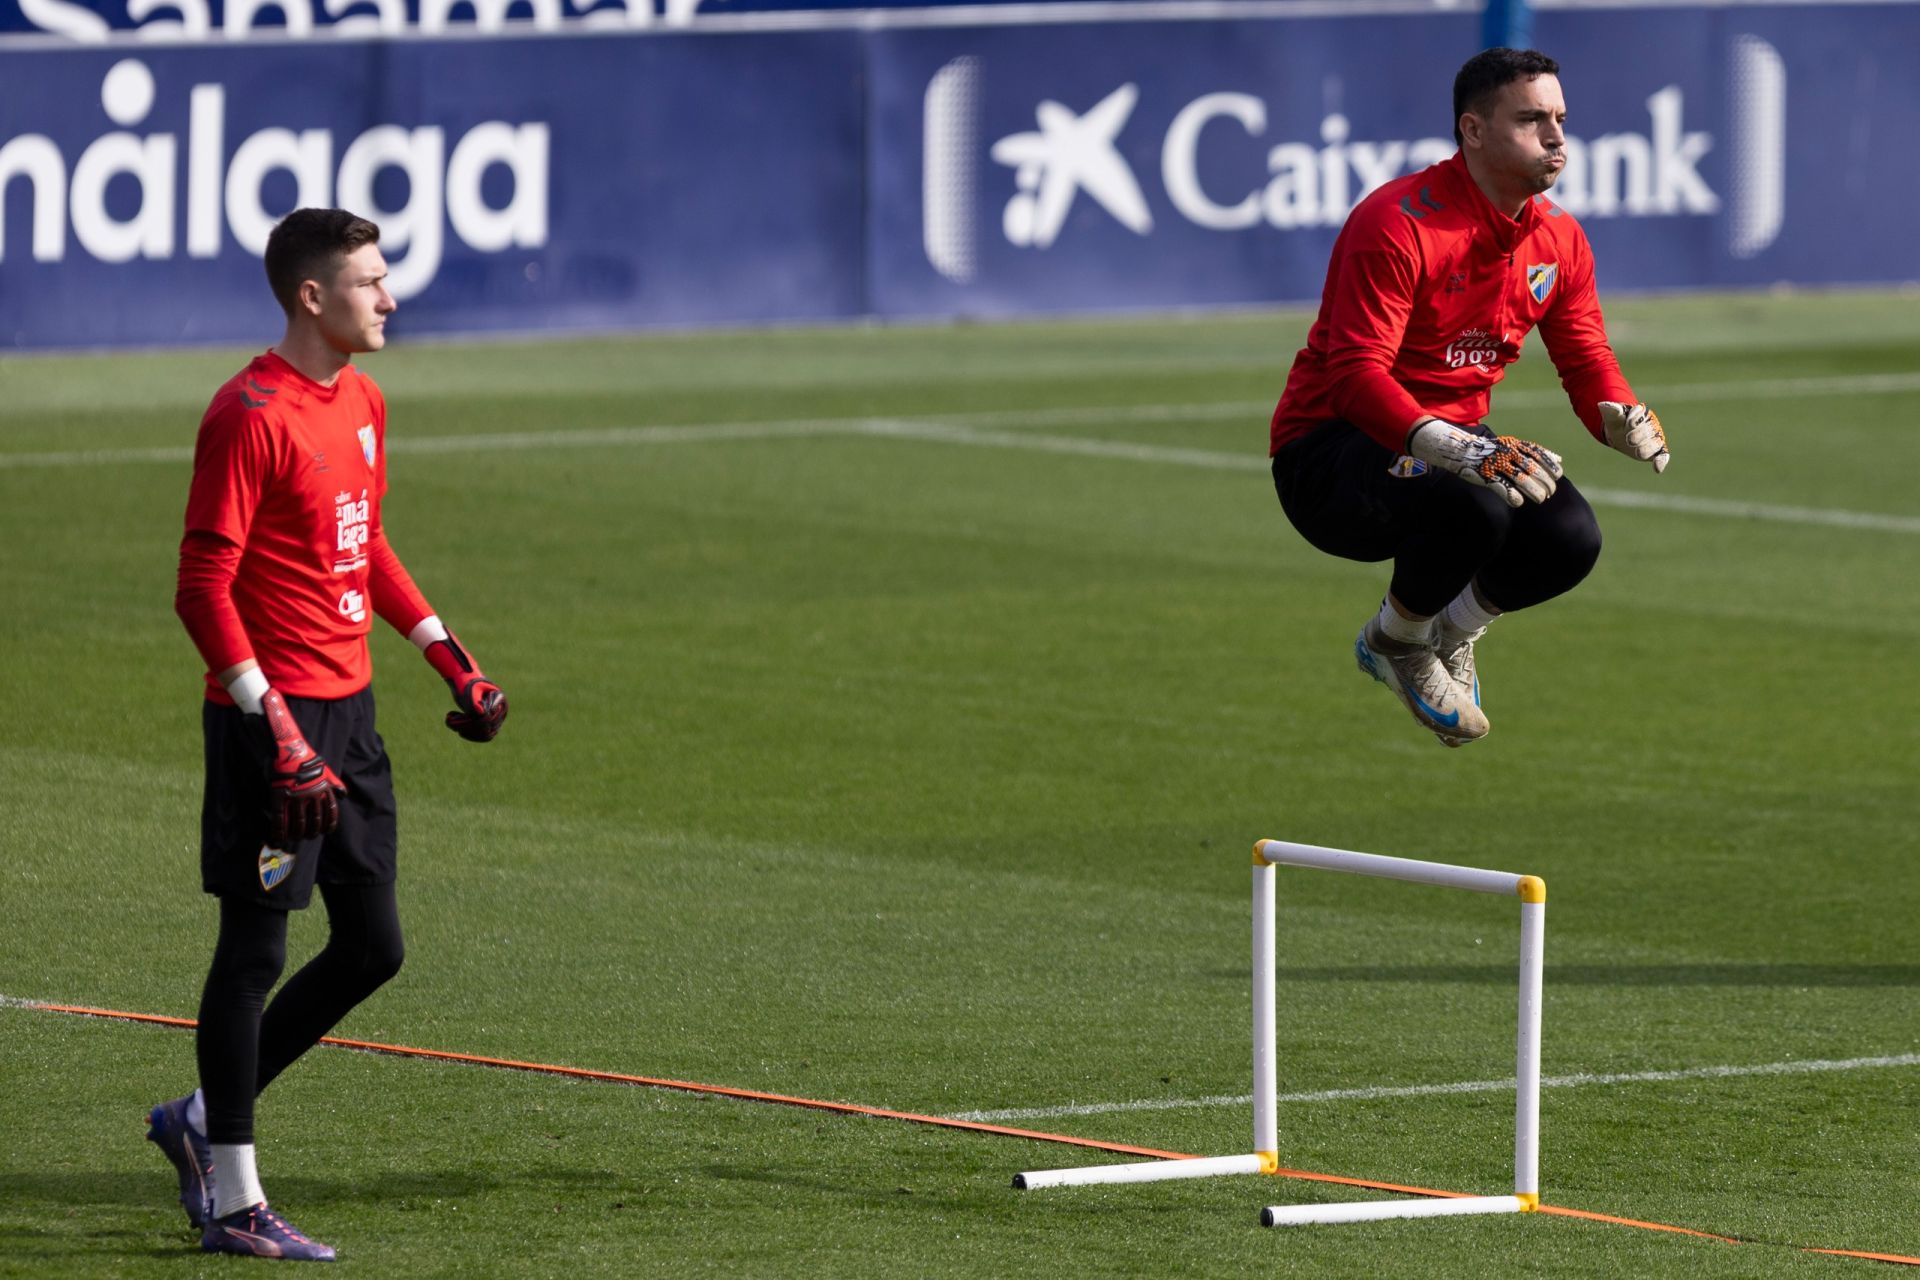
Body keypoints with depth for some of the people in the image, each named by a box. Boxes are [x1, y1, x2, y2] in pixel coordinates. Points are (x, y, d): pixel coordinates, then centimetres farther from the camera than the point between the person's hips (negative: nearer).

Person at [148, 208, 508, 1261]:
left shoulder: (362, 404, 12)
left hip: (350, 713, 9)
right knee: (255, 949, -2)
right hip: (270, 716, -9)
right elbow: (203, 588, -19)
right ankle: (232, 1201, 7)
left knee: (372, 949, 10)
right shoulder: (249, 415, -16)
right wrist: (278, 732, -24)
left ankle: (203, 1120, 24)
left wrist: (450, 657, 20)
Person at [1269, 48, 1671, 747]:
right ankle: (1395, 639, -2)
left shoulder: (1558, 238, 3)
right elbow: (1357, 374, -29)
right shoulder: (1399, 222, -22)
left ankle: (1451, 632, 13)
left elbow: (1588, 362, 8)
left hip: (1460, 442, 7)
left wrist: (1624, 418, -18)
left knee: (1570, 539, -20)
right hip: (1329, 452, -7)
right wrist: (1458, 451, -45)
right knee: (1476, 508, -36)